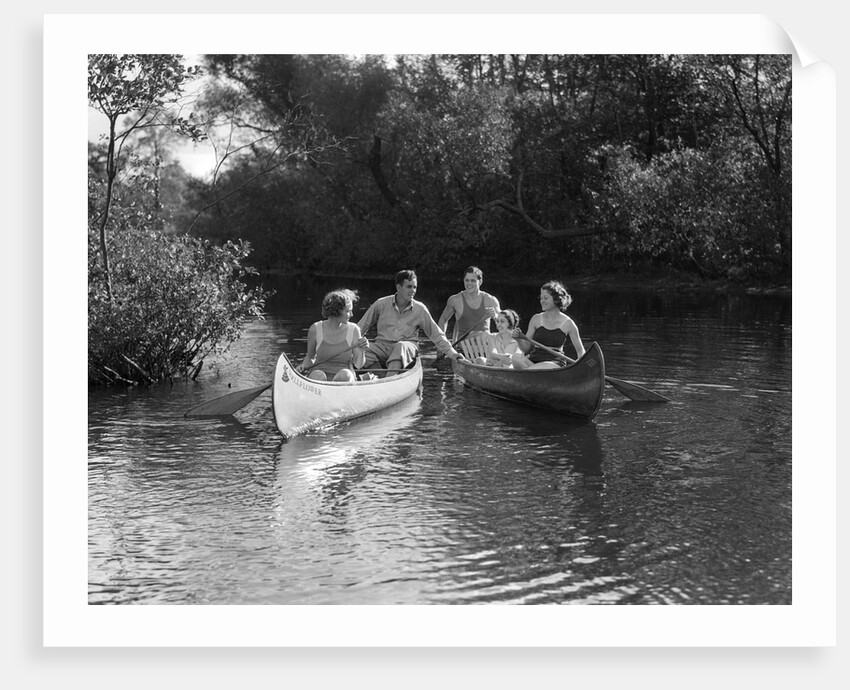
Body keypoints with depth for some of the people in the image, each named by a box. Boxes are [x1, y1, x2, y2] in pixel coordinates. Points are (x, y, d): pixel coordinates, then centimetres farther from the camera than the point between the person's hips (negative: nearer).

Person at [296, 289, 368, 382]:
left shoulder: (353, 330, 0)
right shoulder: (315, 329, -2)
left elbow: (358, 364, 2)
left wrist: (362, 351, -17)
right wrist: (303, 366, -6)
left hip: (345, 381, 0)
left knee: (344, 374, -35)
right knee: (318, 376, -36)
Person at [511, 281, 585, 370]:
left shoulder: (567, 323, 3)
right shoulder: (536, 319, 9)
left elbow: (580, 350, 12)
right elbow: (526, 348, 11)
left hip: (555, 363, -5)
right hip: (532, 361, 5)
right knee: (516, 358, -32)